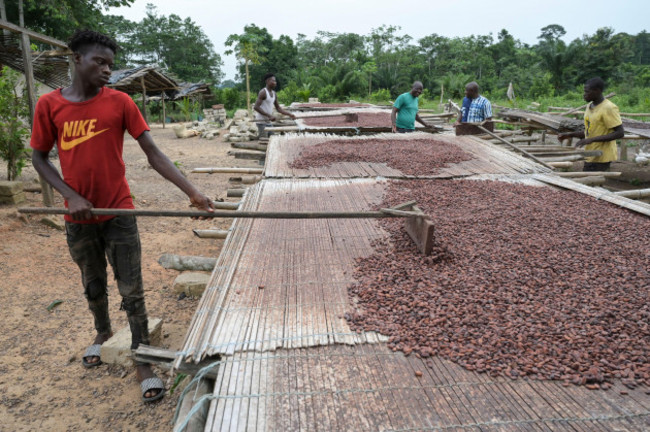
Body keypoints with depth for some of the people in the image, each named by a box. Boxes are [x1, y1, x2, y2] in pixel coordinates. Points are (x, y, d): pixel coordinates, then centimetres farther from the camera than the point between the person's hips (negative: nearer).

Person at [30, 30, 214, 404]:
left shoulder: (120, 102, -6)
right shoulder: (49, 105, -4)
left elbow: (154, 153, -11)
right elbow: (39, 158, 4)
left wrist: (192, 192, -21)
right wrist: (71, 196, -12)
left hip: (119, 215, -2)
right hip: (79, 218, 2)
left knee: (132, 292, 0)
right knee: (93, 286, 21)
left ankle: (143, 362, 13)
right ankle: (104, 332, 48)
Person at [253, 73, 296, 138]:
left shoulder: (274, 94, 11)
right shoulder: (263, 92, -13)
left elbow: (278, 108, 15)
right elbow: (256, 107, -21)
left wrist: (289, 114, 2)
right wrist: (269, 115, -26)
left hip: (268, 122, 8)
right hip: (261, 122, -8)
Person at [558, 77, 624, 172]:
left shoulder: (609, 108, -16)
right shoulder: (590, 106, 10)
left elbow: (620, 133, -19)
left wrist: (592, 139, -25)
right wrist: (569, 135, 4)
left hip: (601, 158, -8)